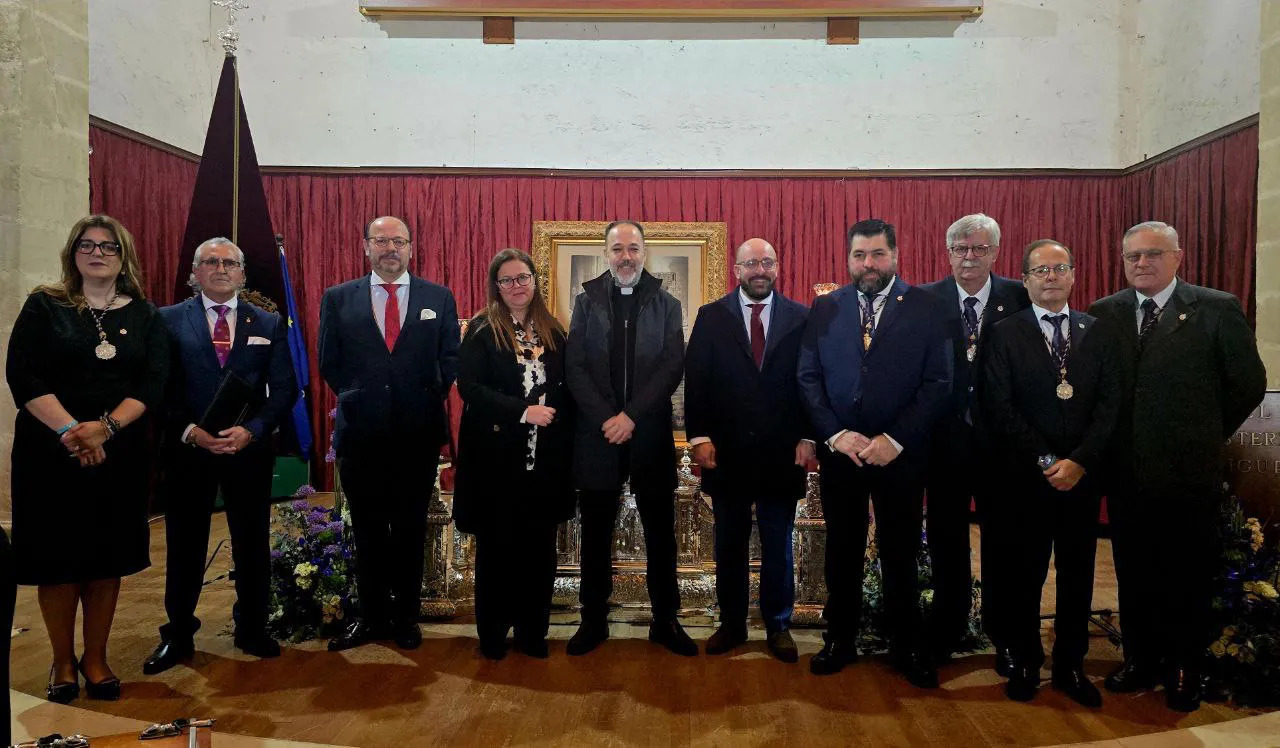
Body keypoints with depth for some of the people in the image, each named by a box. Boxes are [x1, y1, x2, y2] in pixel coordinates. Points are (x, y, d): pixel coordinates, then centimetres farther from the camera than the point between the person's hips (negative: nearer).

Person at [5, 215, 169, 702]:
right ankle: (63, 661, 19)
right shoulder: (44, 306, 3)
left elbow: (153, 382, -2)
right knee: (57, 557, 3)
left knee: (107, 557, 6)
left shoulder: (145, 315, 7)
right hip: (50, 451, -1)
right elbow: (23, 375, -6)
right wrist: (68, 431, -18)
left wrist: (105, 427, -16)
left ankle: (95, 658, 20)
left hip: (120, 453, 2)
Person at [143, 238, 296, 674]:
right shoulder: (168, 321, 4)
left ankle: (252, 629, 24)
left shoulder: (269, 324, 6)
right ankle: (178, 636, 23)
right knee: (184, 545, 9)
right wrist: (189, 431, -15)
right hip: (187, 448, -1)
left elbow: (284, 389, 1)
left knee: (252, 542, 9)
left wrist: (251, 430, -13)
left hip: (250, 448, 1)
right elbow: (160, 388, -2)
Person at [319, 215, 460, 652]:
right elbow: (329, 363, 7)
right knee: (368, 531, 10)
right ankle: (372, 617, 23)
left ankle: (406, 617, 22)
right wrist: (357, 400, 3)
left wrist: (428, 402, 0)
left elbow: (450, 359, 6)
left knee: (411, 530, 10)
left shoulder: (439, 298, 5)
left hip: (418, 434, 0)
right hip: (360, 434, 1)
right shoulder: (338, 299, 5)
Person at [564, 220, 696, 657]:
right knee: (595, 533, 8)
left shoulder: (666, 305, 6)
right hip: (597, 435, 0)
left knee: (661, 532, 7)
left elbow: (673, 367, -4)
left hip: (651, 435, 0)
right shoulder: (587, 302, 7)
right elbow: (574, 367, -1)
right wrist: (606, 418, -12)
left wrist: (631, 415, -14)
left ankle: (665, 621, 20)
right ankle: (594, 620, 21)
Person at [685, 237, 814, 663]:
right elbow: (695, 381, -2)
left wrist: (808, 437, -4)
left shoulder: (800, 319, 3)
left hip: (782, 453, 0)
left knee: (778, 547, 11)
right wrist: (699, 436, -9)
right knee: (729, 545, 12)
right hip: (727, 452, 0)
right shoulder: (711, 317, 2)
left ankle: (778, 626, 25)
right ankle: (731, 624, 26)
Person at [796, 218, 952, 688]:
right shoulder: (825, 308, 4)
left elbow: (938, 383, -7)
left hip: (900, 452, -2)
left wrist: (895, 440, -15)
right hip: (839, 450, 2)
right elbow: (808, 377, 1)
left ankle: (908, 648, 26)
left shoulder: (927, 309, -2)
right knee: (842, 550, 12)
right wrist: (836, 433, -11)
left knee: (900, 553, 9)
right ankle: (840, 639, 28)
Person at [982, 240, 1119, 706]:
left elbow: (1109, 402, 0)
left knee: (1077, 575, 11)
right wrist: (1046, 462, -14)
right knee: (1024, 575, 8)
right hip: (1025, 477, -2)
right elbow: (1001, 408, -8)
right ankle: (1025, 663, 23)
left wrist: (1079, 461, -12)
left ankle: (1070, 666, 26)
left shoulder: (1096, 332, 8)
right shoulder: (1006, 334, -1)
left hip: (1083, 475, 3)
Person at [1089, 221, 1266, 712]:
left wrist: (1207, 434, 4)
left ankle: (1184, 668, 28)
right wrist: (1110, 443, 3)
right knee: (1133, 574, 13)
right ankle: (1140, 661, 29)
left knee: (1188, 577, 11)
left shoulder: (1217, 310, -5)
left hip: (1190, 471, -2)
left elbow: (1249, 383, 0)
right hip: (1126, 470, 3)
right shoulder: (1103, 314, 2)